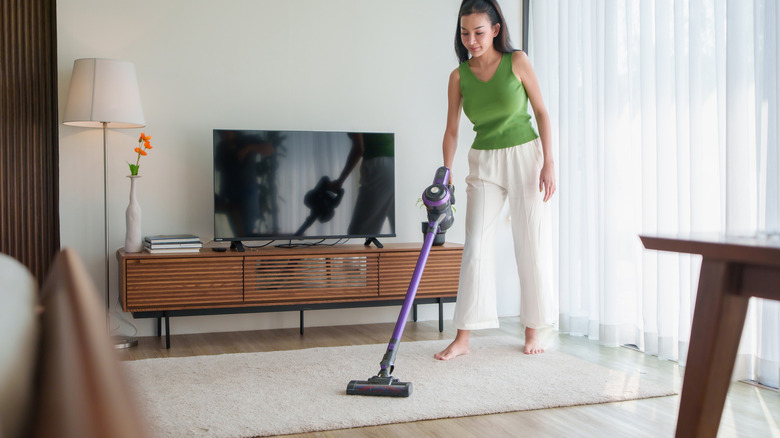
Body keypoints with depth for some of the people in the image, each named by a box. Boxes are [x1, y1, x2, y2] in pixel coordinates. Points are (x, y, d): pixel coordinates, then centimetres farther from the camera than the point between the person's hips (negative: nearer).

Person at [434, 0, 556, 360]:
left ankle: (533, 331, 16)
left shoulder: (516, 61, -6)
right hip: (483, 163, 2)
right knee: (475, 245, -5)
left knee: (531, 245, 2)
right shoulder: (459, 76, -1)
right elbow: (452, 130, -1)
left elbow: (541, 112, -3)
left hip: (525, 156, -2)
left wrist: (549, 163, -9)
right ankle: (462, 338, -3)